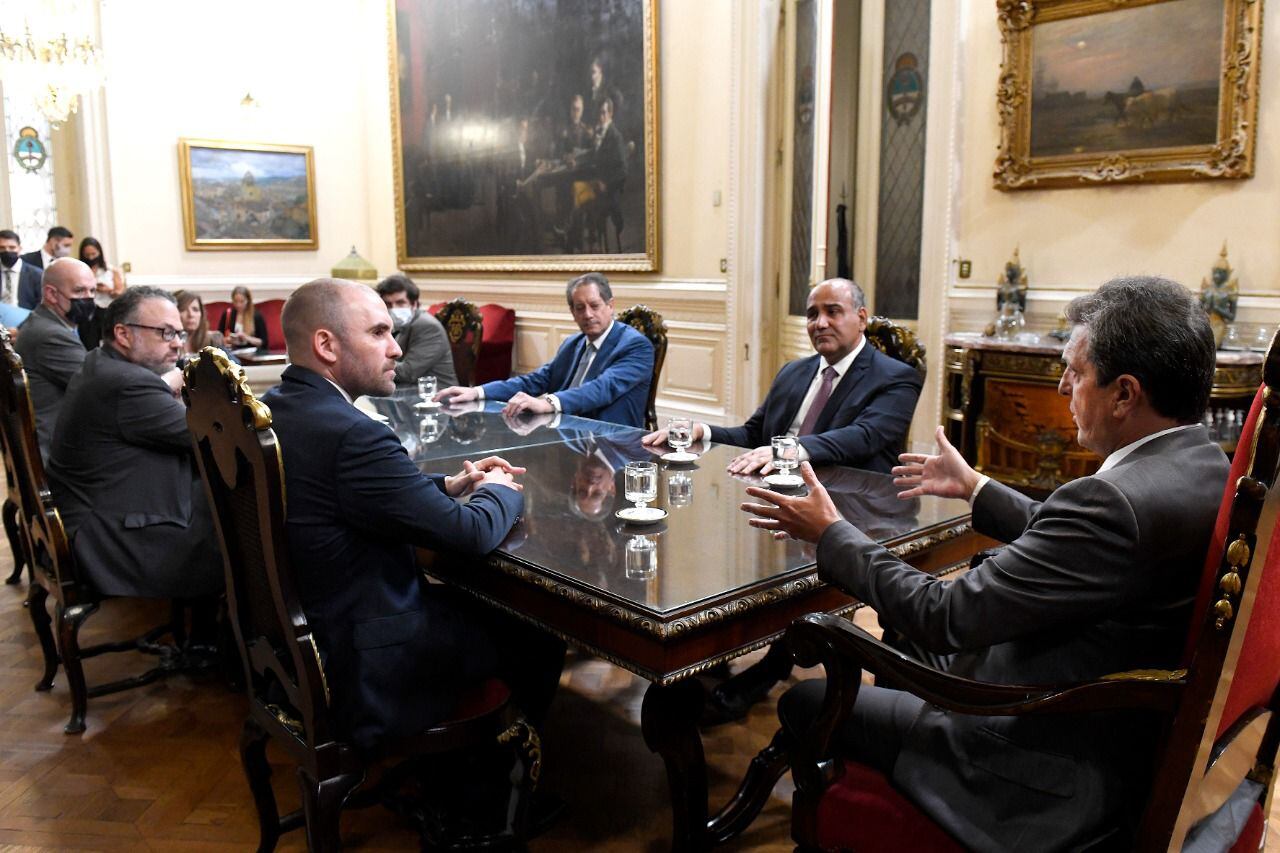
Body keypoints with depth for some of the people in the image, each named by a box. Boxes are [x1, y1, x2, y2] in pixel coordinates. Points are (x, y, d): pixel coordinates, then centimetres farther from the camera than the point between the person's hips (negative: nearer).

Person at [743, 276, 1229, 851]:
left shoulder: (1117, 501, -32)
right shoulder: (1200, 465, -3)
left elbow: (943, 615, -27)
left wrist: (830, 533, -14)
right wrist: (974, 488, 23)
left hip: (1052, 779, -9)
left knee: (803, 703, 3)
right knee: (904, 637, 27)